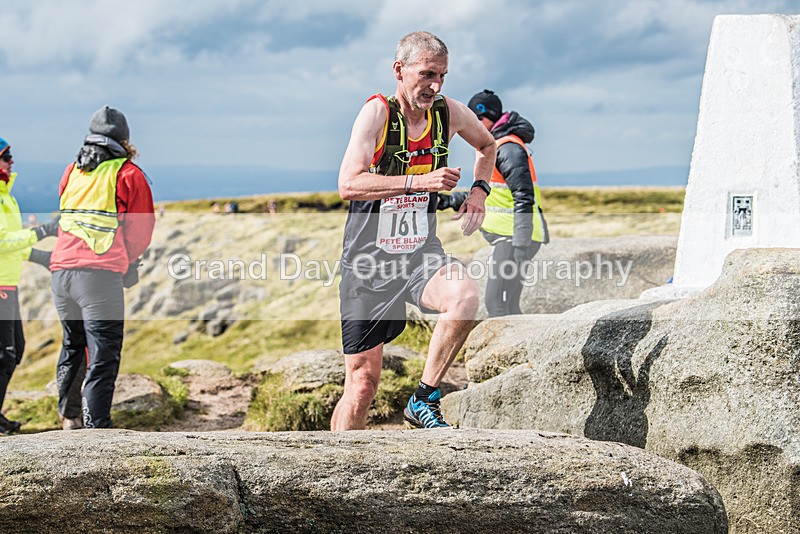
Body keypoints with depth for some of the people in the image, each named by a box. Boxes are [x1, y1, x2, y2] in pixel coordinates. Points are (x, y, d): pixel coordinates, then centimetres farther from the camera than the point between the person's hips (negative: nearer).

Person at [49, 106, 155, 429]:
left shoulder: (71, 171, 18)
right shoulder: (129, 174, 1)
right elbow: (142, 228, 1)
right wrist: (128, 262, 16)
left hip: (61, 269, 6)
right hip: (101, 273, -6)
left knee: (72, 344, 24)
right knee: (103, 354, -5)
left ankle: (65, 409, 28)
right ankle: (95, 425, -10)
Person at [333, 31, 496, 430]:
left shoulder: (449, 113, 1)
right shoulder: (378, 112, -13)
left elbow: (487, 146, 24)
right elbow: (349, 184, -26)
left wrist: (479, 190, 6)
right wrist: (419, 181, -32)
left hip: (420, 252, 3)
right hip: (369, 261, -3)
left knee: (465, 296, -31)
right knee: (362, 383, -2)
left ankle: (424, 401, -14)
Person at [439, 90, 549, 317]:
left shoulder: (508, 149, -16)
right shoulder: (494, 147, 17)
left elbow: (524, 199, -23)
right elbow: (486, 194, 26)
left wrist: (520, 247, -27)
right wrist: (452, 200, 16)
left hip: (516, 238, -11)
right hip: (507, 238, 11)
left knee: (497, 303, -13)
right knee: (507, 307, 13)